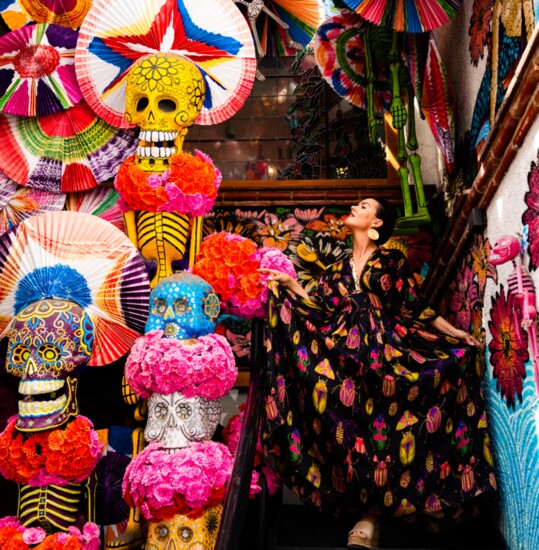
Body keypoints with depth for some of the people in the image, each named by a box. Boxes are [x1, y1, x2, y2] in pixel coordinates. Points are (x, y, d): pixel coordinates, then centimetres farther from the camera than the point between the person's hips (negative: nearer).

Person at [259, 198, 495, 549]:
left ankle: (372, 513, -10)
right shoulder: (337, 270, 21)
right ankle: (369, 510, -3)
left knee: (385, 424, -12)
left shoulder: (392, 260, 12)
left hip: (387, 353, -3)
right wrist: (291, 287, 7)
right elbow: (323, 311, 12)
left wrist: (453, 332, 2)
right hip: (347, 358, 3)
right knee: (354, 427, -7)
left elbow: (415, 305, 8)